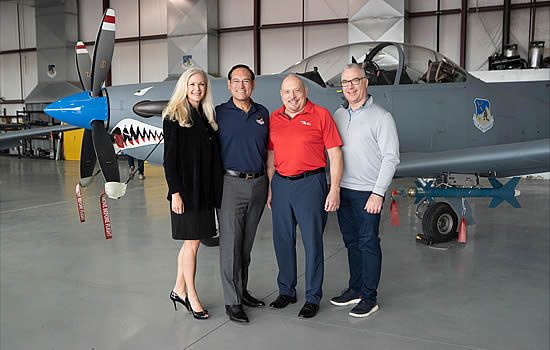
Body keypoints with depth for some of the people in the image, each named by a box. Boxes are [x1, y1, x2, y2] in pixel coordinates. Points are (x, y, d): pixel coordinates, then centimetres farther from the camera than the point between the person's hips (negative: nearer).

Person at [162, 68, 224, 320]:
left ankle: (179, 290, 27)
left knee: (191, 242, 13)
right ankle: (191, 296, 15)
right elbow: (169, 157, -9)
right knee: (192, 242, 0)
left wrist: (216, 190, 8)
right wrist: (175, 192, -15)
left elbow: (213, 157, 12)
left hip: (205, 189, 6)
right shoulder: (174, 117, -5)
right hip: (186, 189, -6)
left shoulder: (208, 117, 12)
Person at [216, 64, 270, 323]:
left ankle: (242, 290, 28)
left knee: (247, 243, 14)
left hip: (258, 183, 4)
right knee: (230, 244, -1)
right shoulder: (219, 114, -1)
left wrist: (270, 185, 10)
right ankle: (232, 301, 8)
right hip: (231, 184, -4)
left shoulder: (263, 114, 10)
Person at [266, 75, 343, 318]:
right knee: (282, 241, 11)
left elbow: (335, 154, -5)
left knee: (312, 242, 1)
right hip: (281, 184, 5)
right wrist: (269, 188, 11)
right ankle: (286, 291, 28)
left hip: (310, 184, -5)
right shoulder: (274, 119, 10)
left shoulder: (321, 115, -4)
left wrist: (334, 189, -10)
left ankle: (313, 298, 15)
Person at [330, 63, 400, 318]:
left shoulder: (381, 117, -5)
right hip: (343, 189, 6)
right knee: (351, 241, 13)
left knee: (368, 243, 0)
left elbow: (390, 158, -10)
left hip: (367, 192, -6)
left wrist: (378, 193, -16)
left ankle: (369, 297, 11)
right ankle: (355, 289, 26)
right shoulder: (338, 115, 12)